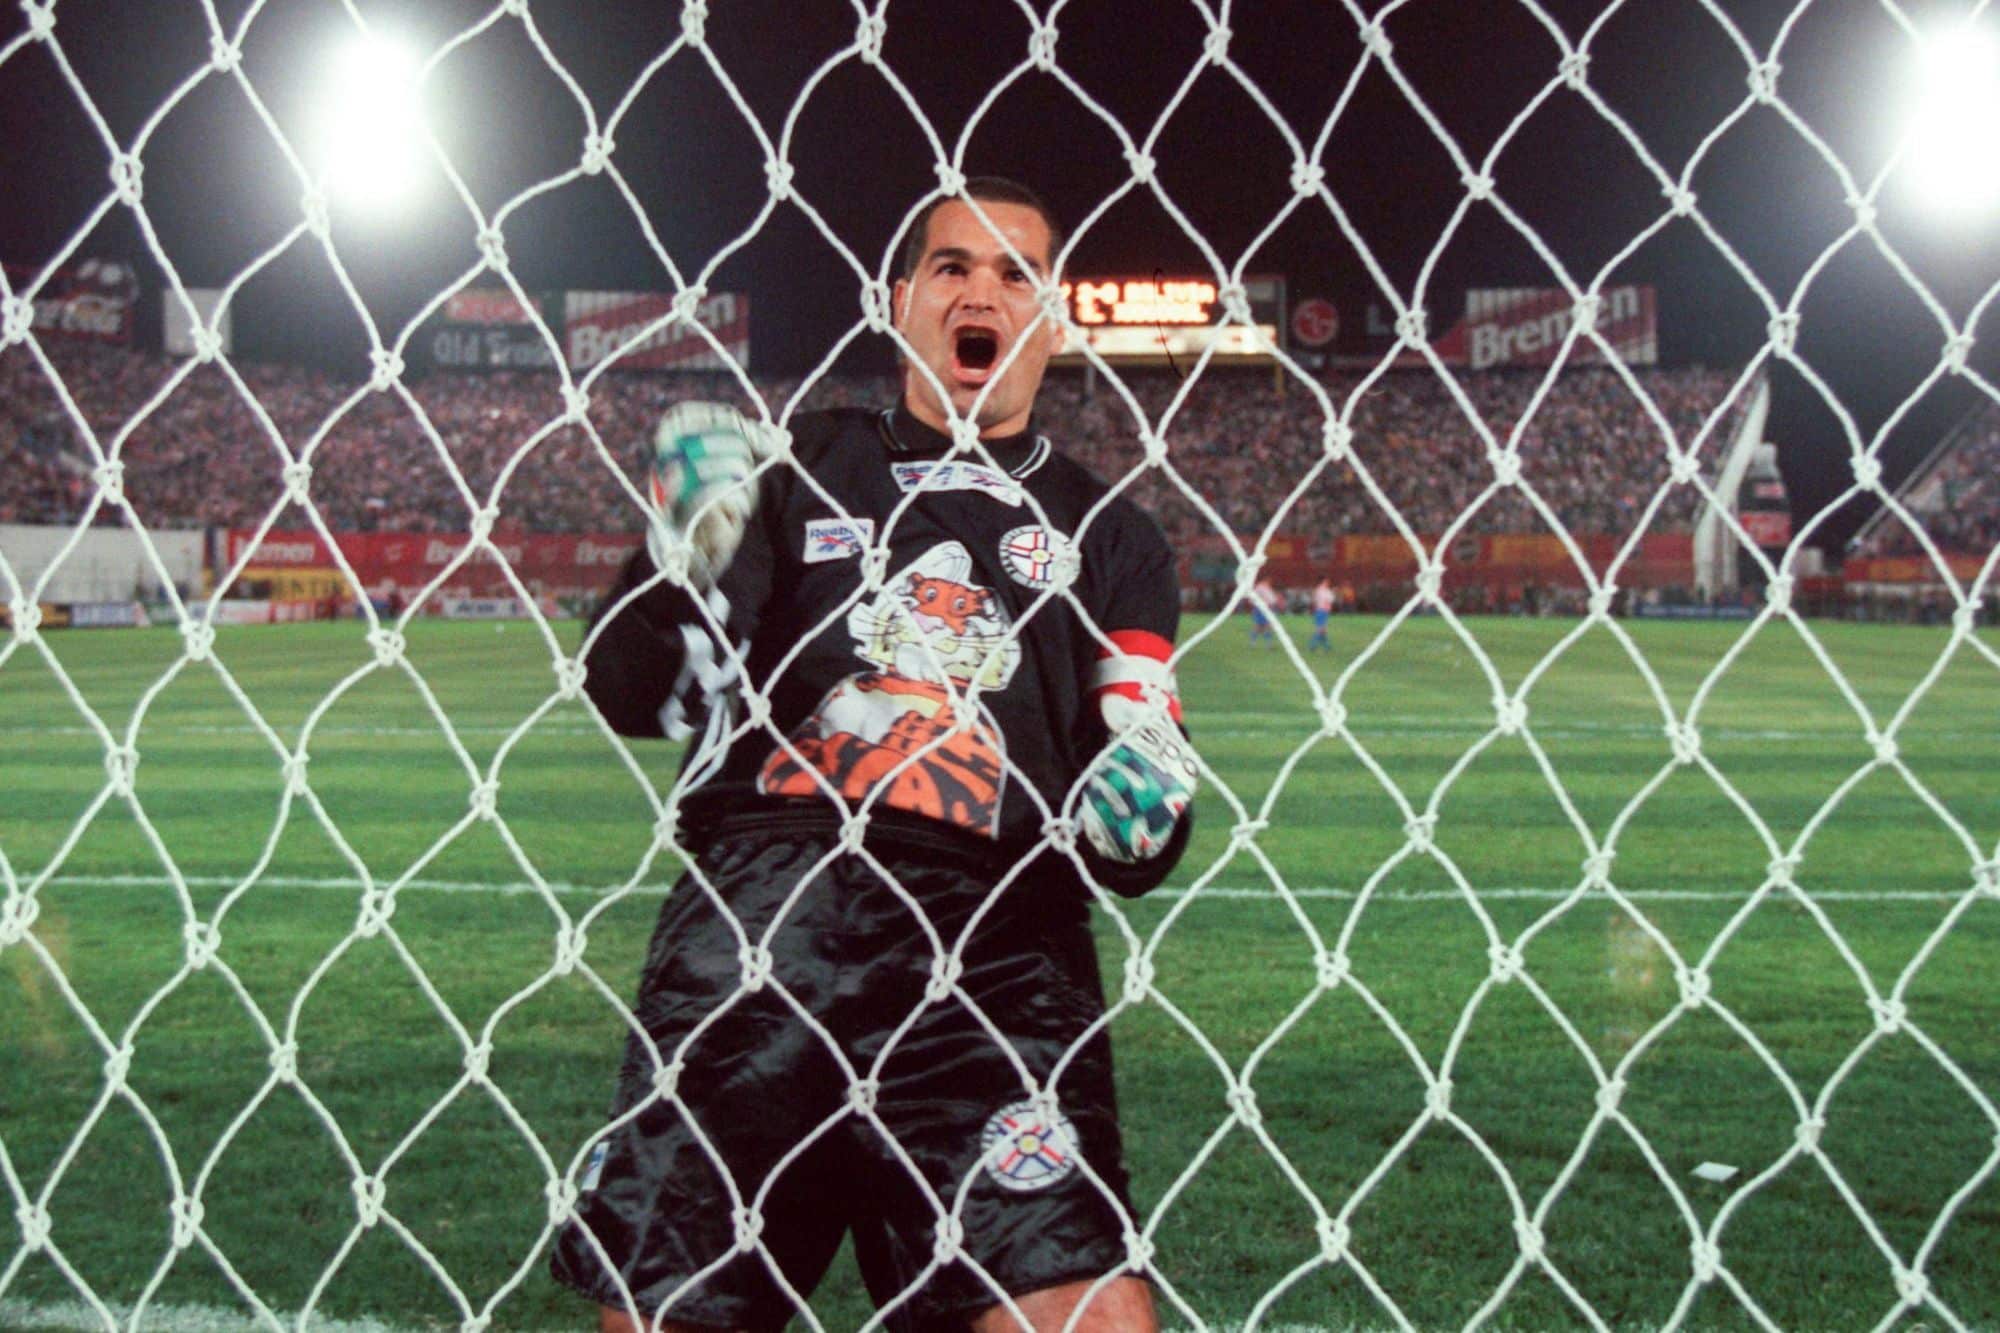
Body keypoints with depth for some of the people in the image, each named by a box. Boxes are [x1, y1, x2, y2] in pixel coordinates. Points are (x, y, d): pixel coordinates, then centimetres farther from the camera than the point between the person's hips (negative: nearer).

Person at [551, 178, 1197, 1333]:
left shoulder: (1111, 537, 19)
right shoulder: (800, 470, 16)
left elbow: (1138, 849, 15)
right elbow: (633, 696, 7)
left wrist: (1141, 815, -9)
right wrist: (686, 552, -11)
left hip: (995, 950, 0)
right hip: (758, 918, 0)